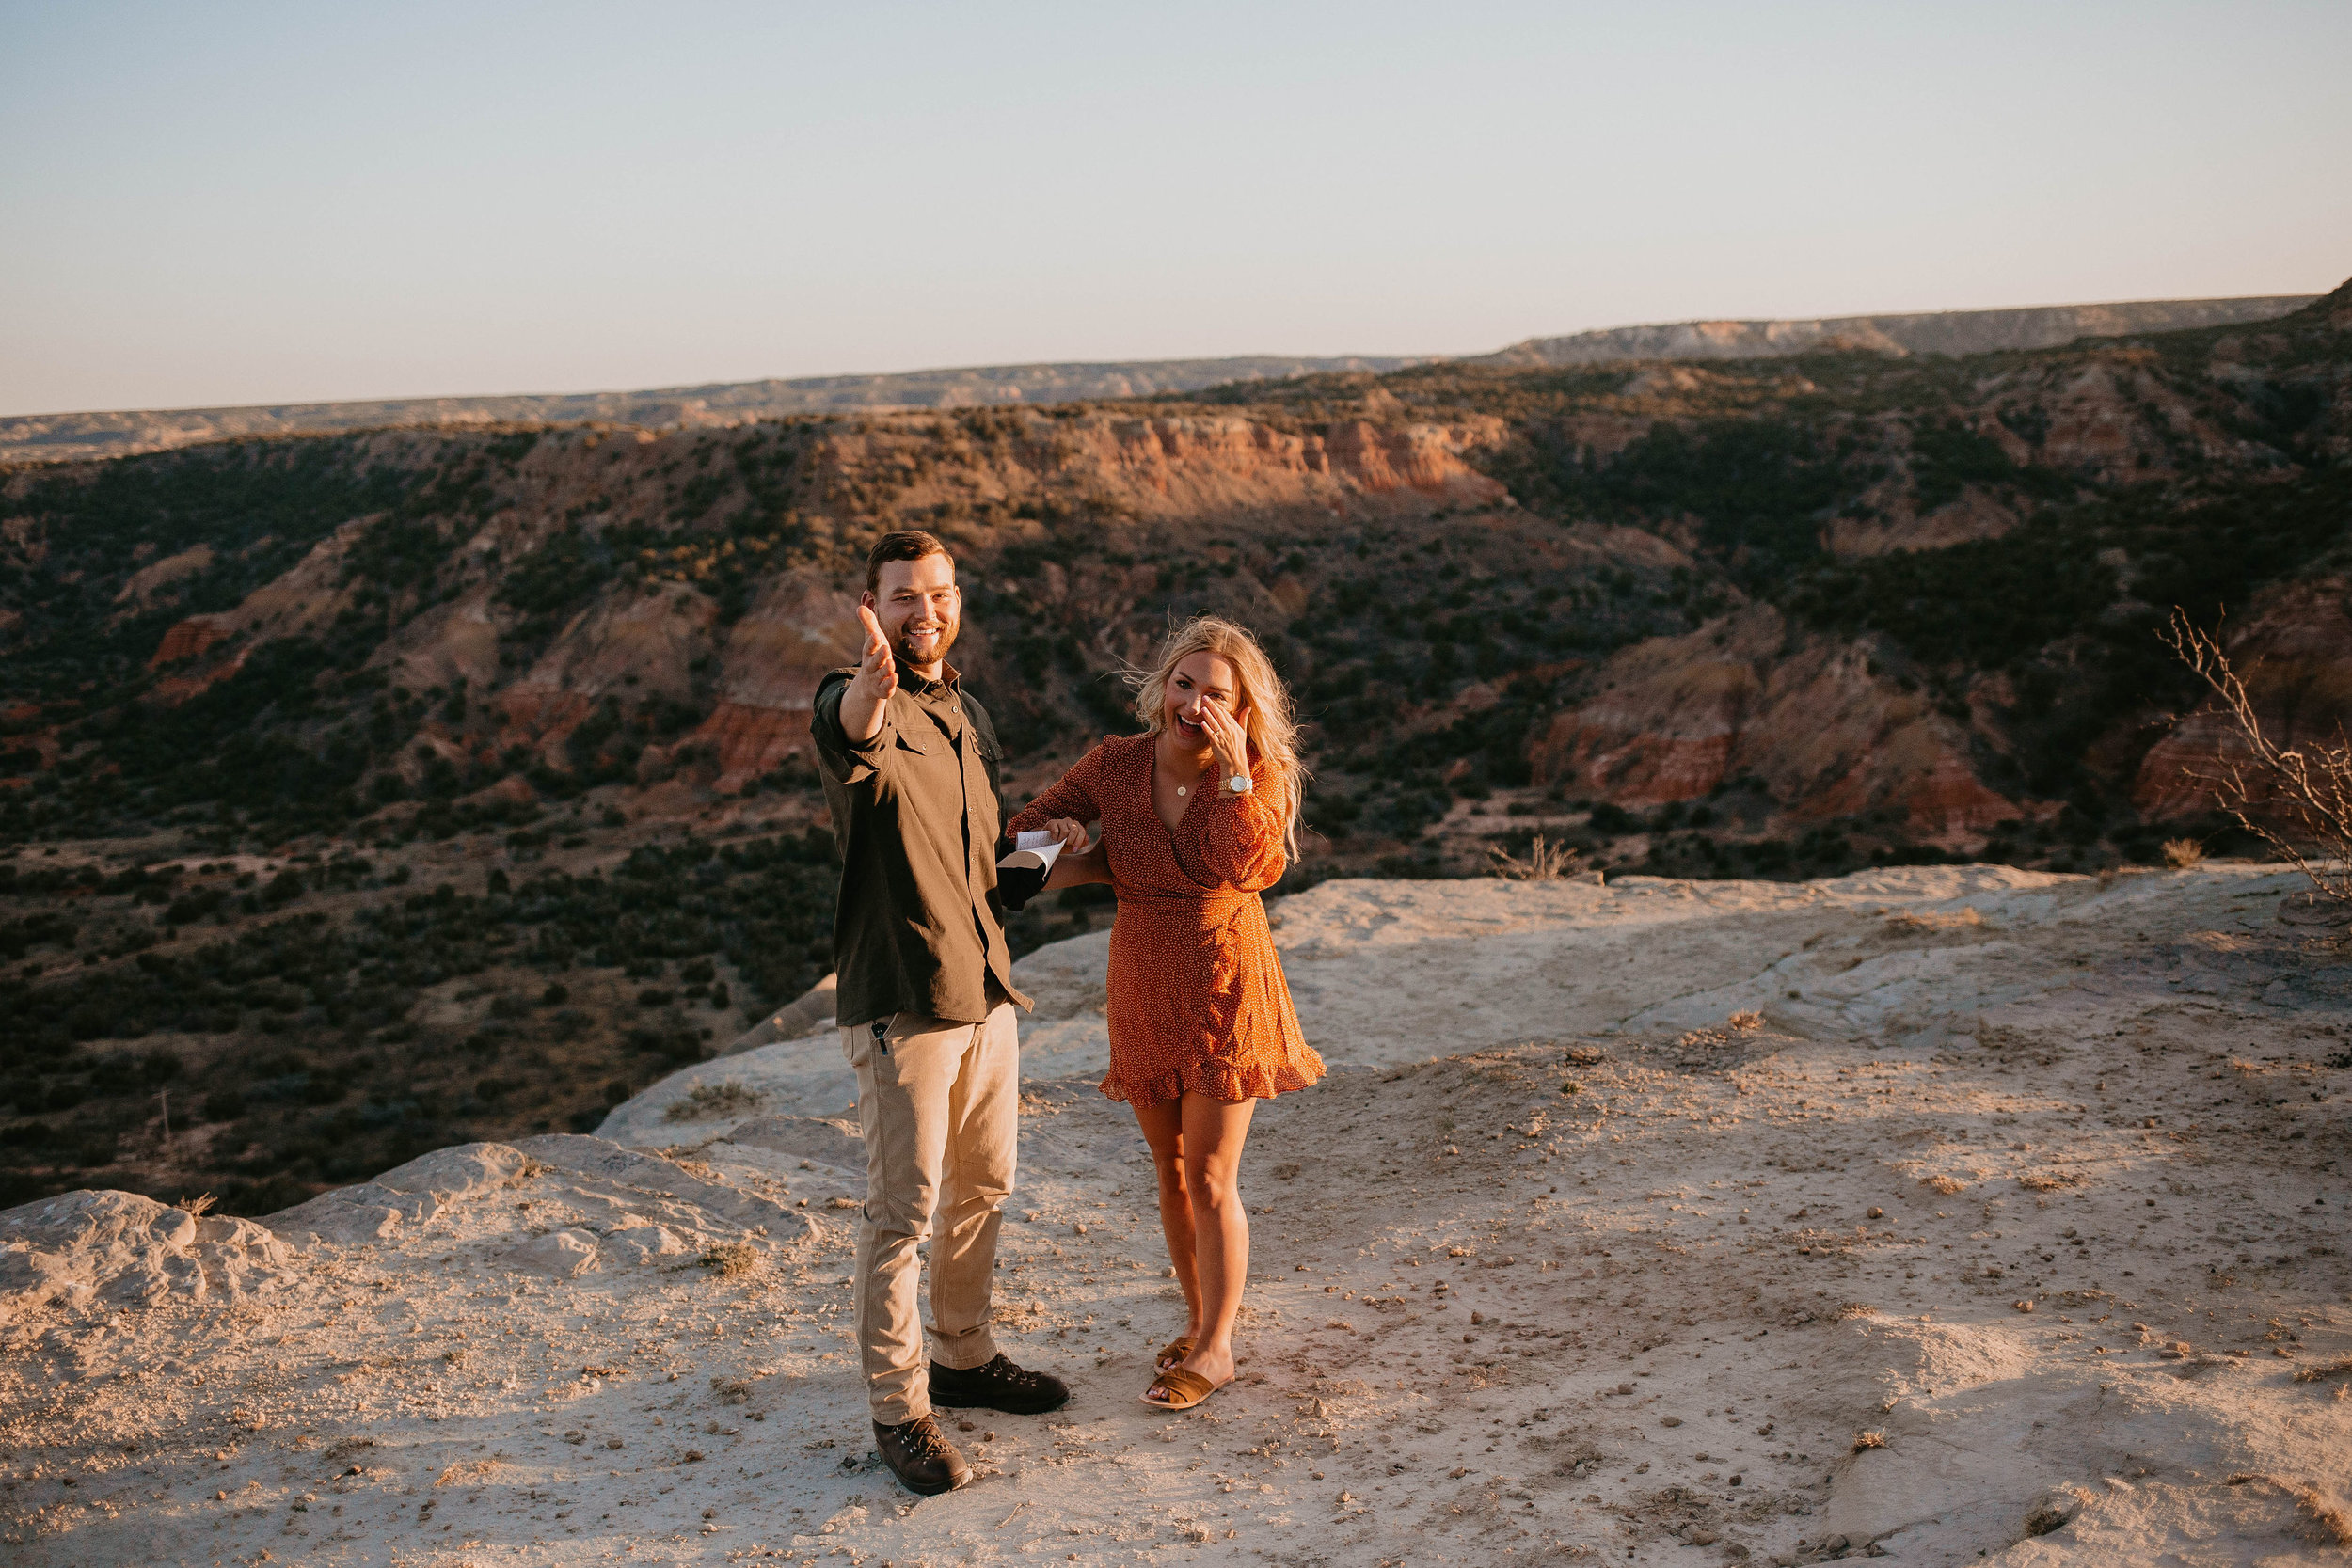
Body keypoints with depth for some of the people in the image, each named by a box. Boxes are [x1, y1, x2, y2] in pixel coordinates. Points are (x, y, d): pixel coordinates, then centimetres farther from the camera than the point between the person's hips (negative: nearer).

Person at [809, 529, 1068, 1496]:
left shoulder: (969, 713, 14)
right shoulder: (854, 702, -12)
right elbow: (851, 730, -40)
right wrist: (874, 684, -61)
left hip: (985, 985, 8)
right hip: (901, 997, -8)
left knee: (982, 1188, 18)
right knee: (904, 1209, -2)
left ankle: (965, 1357, 35)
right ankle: (897, 1408, 11)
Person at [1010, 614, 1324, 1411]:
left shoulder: (1258, 775, -10)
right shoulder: (1116, 763, -6)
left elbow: (1236, 866, -27)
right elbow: (1025, 835, 1)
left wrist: (1233, 766, -29)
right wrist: (1109, 863, -13)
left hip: (1225, 992, -3)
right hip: (1144, 994, 3)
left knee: (1209, 1178, -1)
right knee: (1172, 1173, 15)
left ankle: (1215, 1347, 14)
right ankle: (1199, 1315, 33)